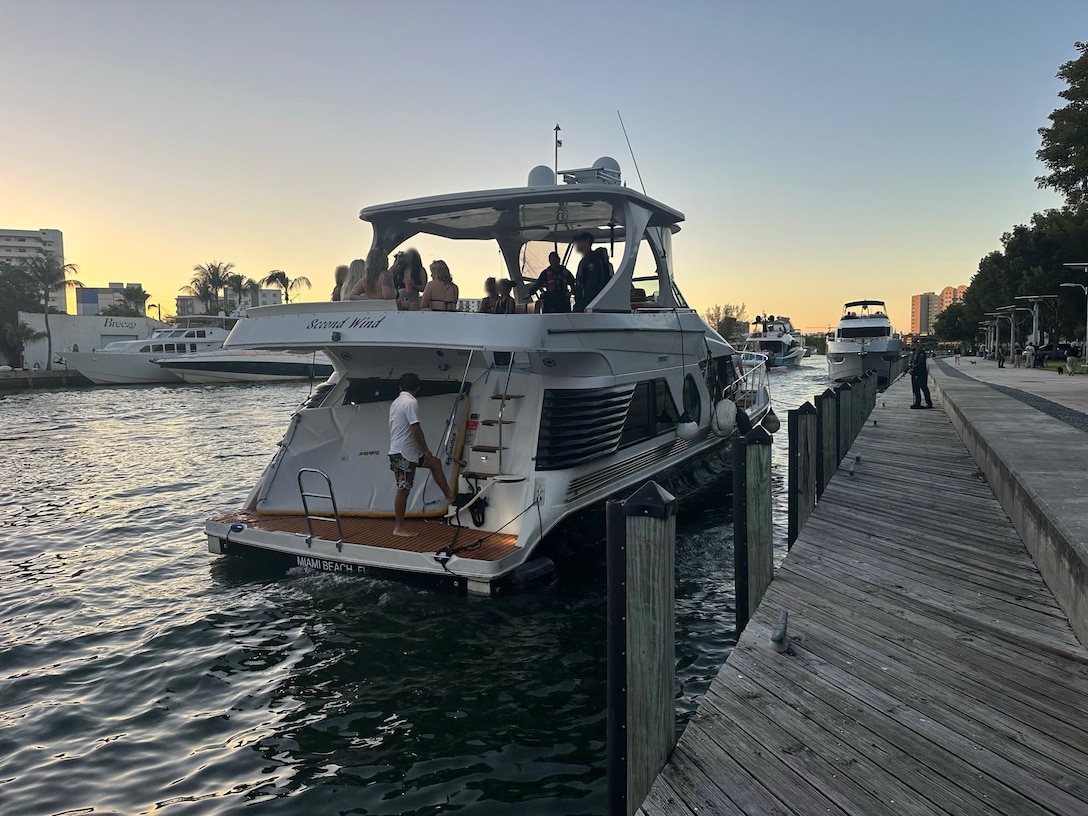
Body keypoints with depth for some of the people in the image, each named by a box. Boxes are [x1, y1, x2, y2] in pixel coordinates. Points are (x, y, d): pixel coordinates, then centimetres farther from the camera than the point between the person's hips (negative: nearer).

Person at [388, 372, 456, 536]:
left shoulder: (396, 402, 15)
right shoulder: (411, 402, -14)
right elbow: (415, 429, -20)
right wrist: (426, 450, -12)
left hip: (396, 450, 10)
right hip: (404, 453, -10)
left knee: (435, 463, 19)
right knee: (403, 490, -4)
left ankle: (449, 496, 20)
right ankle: (399, 528, 2)